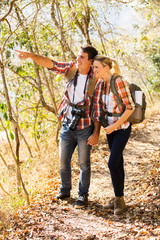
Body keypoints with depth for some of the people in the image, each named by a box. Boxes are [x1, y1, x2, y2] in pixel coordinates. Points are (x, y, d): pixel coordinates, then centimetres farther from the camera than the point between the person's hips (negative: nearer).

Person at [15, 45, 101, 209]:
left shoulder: (95, 80, -13)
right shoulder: (72, 69, -2)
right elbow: (50, 64, -7)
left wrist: (96, 134, -13)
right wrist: (31, 55, -24)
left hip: (85, 128, -4)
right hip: (67, 126, 4)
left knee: (84, 163, 7)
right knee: (63, 161, 15)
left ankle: (83, 195, 25)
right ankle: (65, 190, 35)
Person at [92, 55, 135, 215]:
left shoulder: (119, 82, -20)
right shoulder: (101, 85, 3)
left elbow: (130, 107, -20)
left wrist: (114, 125, -19)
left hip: (122, 127, -7)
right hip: (110, 127, 7)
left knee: (112, 164, -12)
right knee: (118, 163, 13)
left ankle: (119, 199, 3)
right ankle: (118, 198, 22)